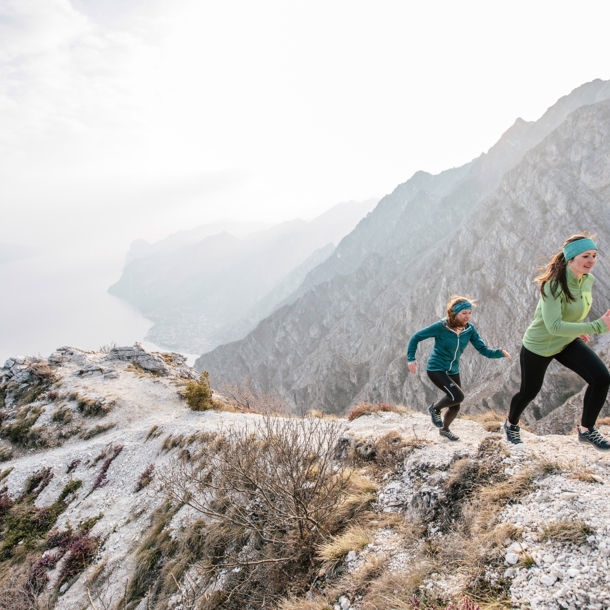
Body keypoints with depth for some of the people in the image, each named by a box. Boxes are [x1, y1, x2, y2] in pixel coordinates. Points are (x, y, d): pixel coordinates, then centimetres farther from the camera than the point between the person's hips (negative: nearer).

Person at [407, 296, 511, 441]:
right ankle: (435, 408, 8)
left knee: (455, 406, 11)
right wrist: (411, 359, -18)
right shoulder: (441, 326, -21)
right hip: (436, 369, -6)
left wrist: (500, 352, -29)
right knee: (458, 396, -23)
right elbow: (416, 337, -13)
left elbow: (484, 350, -10)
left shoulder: (469, 329, -7)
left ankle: (445, 429, 42)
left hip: (453, 371, 6)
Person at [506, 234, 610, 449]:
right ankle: (511, 423, 45)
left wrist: (577, 329, 10)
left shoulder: (588, 280, -8)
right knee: (529, 391, 13)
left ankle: (586, 429, 6)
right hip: (539, 345, -6)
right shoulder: (553, 284, -31)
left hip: (567, 342, 6)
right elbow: (554, 326, -40)